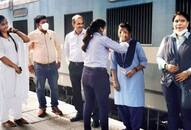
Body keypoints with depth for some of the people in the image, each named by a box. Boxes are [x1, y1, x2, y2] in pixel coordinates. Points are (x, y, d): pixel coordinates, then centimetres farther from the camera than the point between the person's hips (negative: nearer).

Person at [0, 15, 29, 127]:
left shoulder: (13, 35, 7)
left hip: (17, 69, 6)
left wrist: (16, 31, 0)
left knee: (18, 94, 11)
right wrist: (15, 67, -12)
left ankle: (17, 116, 23)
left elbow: (27, 39, 9)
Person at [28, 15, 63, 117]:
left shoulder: (52, 34, 3)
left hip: (52, 65, 2)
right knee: (40, 88, 7)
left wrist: (59, 60, 13)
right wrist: (30, 63, 5)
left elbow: (58, 47, 15)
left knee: (54, 87, 8)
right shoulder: (33, 35, -5)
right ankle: (42, 107, 24)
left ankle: (54, 106, 24)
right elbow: (28, 50, 4)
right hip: (39, 66, -2)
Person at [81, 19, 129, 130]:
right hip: (98, 74, -8)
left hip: (86, 73, 8)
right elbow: (122, 49, -6)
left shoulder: (89, 39, 14)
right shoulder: (102, 39, -8)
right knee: (103, 106, 4)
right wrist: (127, 43, 13)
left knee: (88, 104, 16)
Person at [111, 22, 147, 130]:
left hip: (135, 80, -4)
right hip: (121, 81, 4)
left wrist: (134, 70, -17)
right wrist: (114, 80, 0)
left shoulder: (136, 45, -5)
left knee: (135, 105, -2)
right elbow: (113, 65, 7)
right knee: (121, 105, 9)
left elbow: (144, 62, -2)